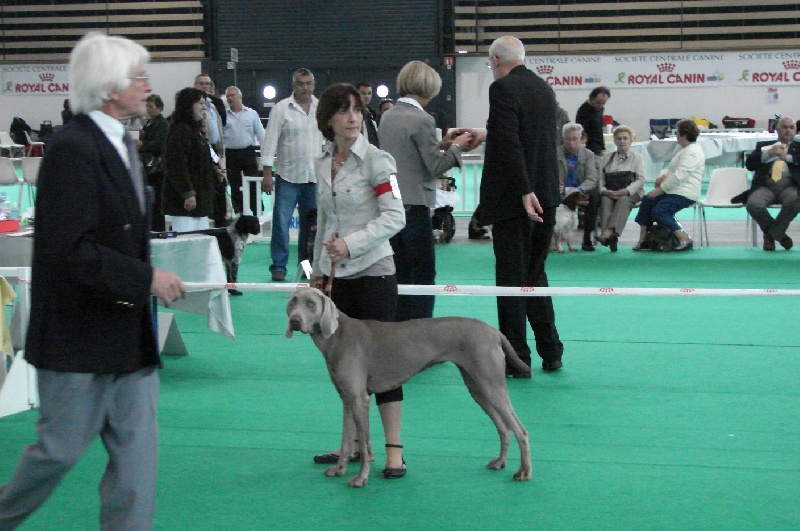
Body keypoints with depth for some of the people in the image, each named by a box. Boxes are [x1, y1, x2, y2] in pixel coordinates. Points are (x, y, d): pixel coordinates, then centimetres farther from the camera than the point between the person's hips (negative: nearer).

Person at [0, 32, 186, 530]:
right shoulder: (72, 149, -19)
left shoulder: (122, 143, 12)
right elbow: (71, 251, -25)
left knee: (138, 452, 8)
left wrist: (148, 276, 9)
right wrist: (146, 279, -21)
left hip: (129, 336, 9)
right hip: (80, 337, -9)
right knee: (61, 448, 5)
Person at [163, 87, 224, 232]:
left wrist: (214, 171, 13)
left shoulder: (195, 130, 18)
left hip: (199, 198, 11)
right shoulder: (180, 131, -14)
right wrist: (188, 193, -24)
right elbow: (177, 165, -22)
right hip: (185, 199, -11)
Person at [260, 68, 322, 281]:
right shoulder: (281, 109, -4)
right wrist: (267, 174, -10)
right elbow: (270, 142, -5)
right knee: (281, 223, -5)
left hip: (315, 177, 3)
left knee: (311, 224, 9)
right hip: (288, 176, -3)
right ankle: (278, 267, 3)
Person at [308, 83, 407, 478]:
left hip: (373, 271, -6)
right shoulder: (322, 164, 9)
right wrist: (317, 269, 17)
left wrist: (351, 244, -24)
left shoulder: (376, 160, -9)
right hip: (337, 275, 6)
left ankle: (393, 449, -1)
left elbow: (395, 216, -15)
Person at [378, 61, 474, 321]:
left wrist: (441, 143, 17)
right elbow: (435, 166, -12)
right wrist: (456, 147, 3)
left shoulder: (388, 116, 10)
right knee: (424, 273, -1)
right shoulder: (422, 119, -14)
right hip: (414, 205, -8)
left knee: (400, 273, 12)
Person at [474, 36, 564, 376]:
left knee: (512, 278, -1)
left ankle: (516, 358, 4)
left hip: (512, 198, -8)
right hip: (545, 194, 8)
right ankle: (550, 354, 21)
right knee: (535, 273, 18)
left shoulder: (503, 89, -12)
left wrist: (525, 192, -24)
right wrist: (485, 137, 31)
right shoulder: (544, 88, 12)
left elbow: (510, 143, -22)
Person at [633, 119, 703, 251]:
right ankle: (642, 239, 6)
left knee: (658, 211, -21)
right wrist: (665, 176, 10)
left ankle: (684, 239, -20)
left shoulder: (691, 152, -18)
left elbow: (679, 176, -24)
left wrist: (660, 190, -19)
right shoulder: (688, 149, 16)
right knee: (647, 201, 6)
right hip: (676, 191, 11)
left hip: (684, 194, -11)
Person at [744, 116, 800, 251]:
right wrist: (768, 153, -4)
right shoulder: (764, 145, 25)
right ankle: (779, 234, -3)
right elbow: (749, 164, 9)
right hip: (766, 184, 1)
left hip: (789, 185, -1)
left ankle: (772, 233, -11)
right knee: (753, 204, -31)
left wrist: (787, 157, -6)